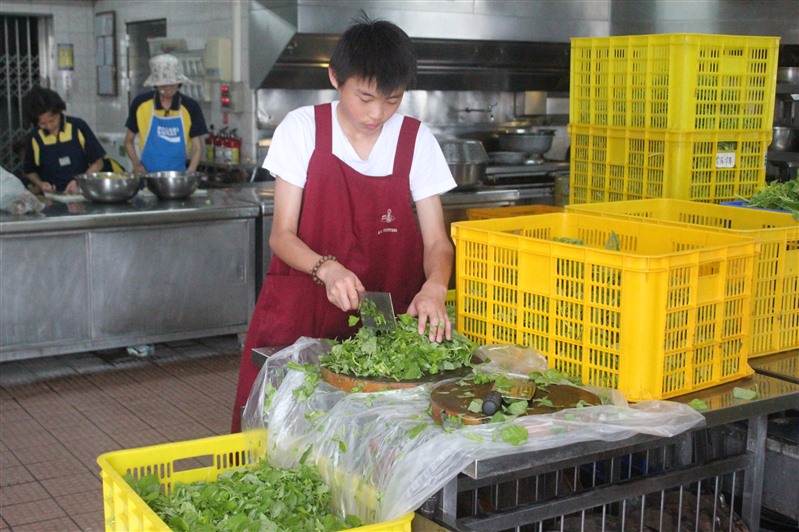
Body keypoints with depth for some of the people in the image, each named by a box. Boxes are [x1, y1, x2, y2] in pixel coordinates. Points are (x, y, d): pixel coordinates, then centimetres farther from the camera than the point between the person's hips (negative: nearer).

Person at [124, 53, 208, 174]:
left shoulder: (191, 107, -1)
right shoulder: (140, 104, 0)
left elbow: (197, 147, 2)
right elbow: (129, 141, 10)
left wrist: (190, 174, -14)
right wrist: (136, 163, -8)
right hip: (147, 174, 0)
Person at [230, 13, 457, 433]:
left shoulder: (417, 142, 0)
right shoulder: (303, 129, -4)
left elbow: (436, 241, -1)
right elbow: (282, 234, -4)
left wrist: (434, 288, -23)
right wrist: (327, 268, -24)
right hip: (300, 316, -1)